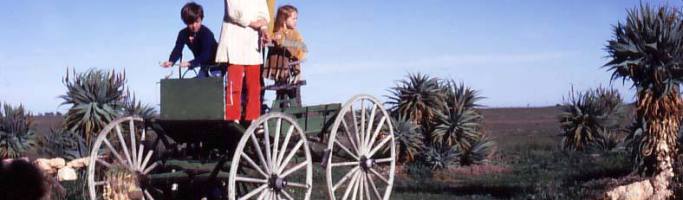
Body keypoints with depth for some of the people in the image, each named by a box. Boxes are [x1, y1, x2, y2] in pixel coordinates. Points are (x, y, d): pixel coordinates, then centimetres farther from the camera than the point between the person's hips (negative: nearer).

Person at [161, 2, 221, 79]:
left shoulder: (207, 33, -29)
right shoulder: (183, 34, -9)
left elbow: (205, 55, -37)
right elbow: (177, 49, -15)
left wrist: (190, 63, -50)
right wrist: (171, 62, -37)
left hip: (216, 65, -7)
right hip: (204, 66, 7)